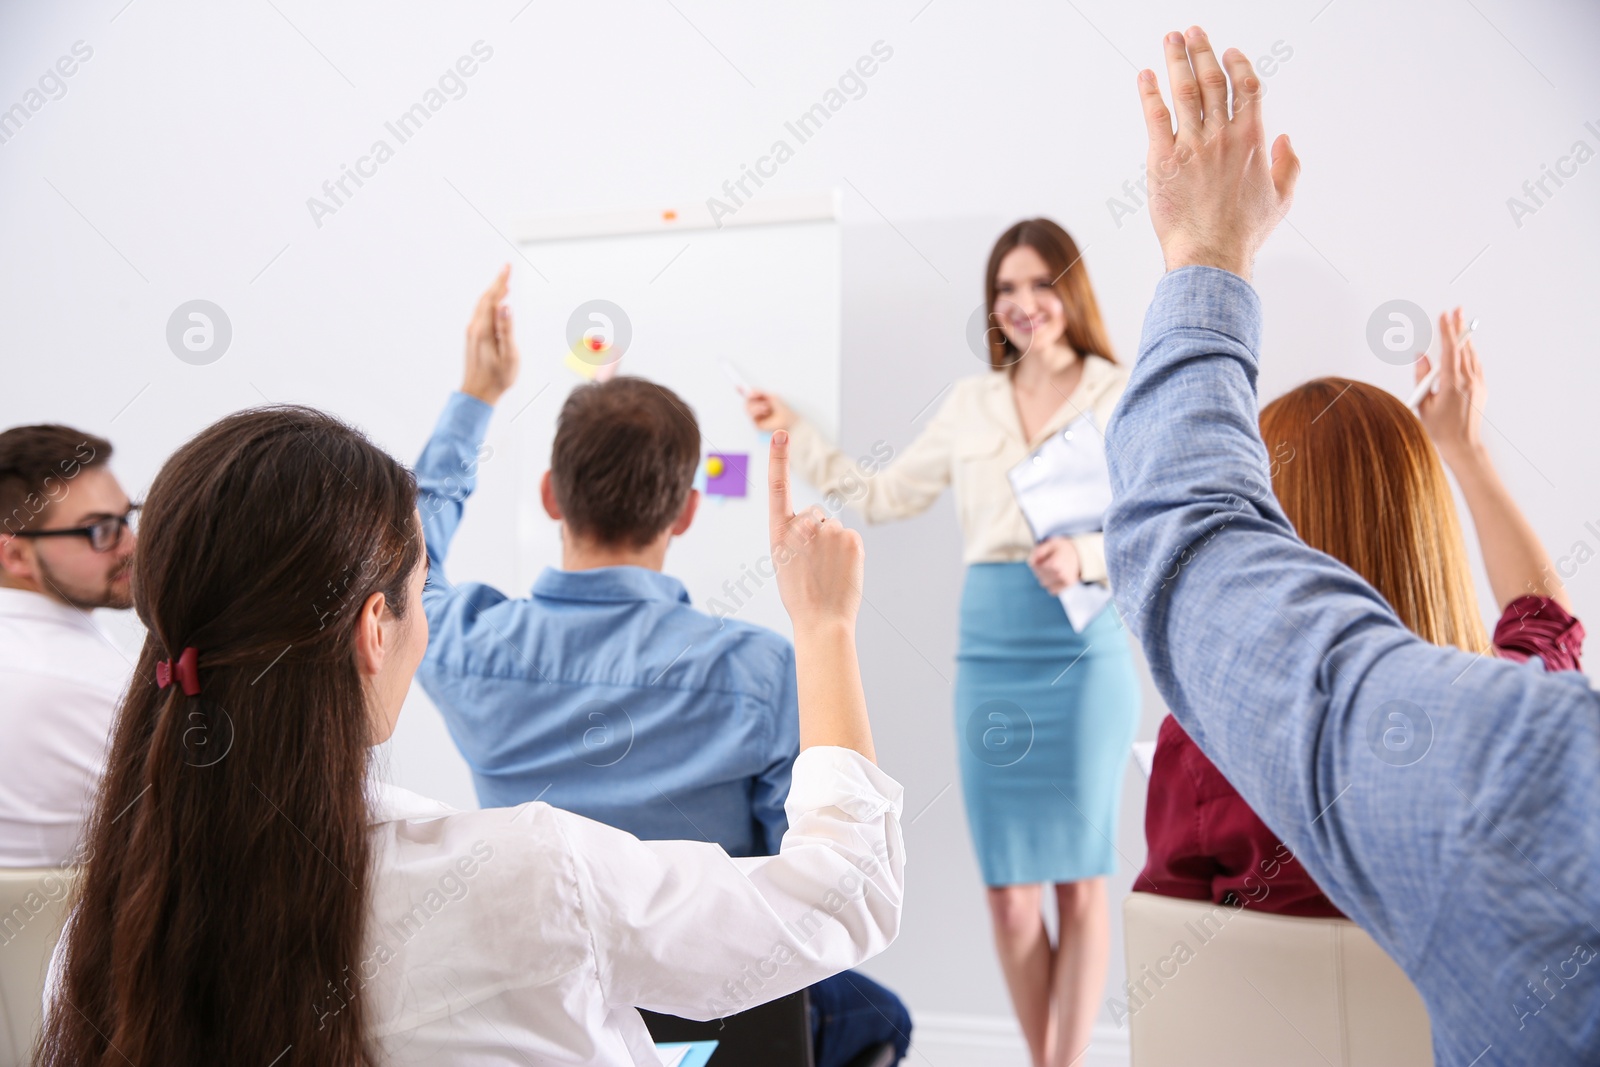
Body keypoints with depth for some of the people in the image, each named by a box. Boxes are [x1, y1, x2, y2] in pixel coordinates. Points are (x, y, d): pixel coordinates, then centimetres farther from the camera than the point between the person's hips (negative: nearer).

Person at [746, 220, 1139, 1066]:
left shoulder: (1121, 395, 2)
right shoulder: (972, 402, 13)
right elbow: (883, 497, 17)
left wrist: (1083, 558, -21)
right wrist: (796, 436, 12)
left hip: (1085, 652, -3)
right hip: (989, 650, 3)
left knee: (1079, 878, 5)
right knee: (1008, 890, 5)